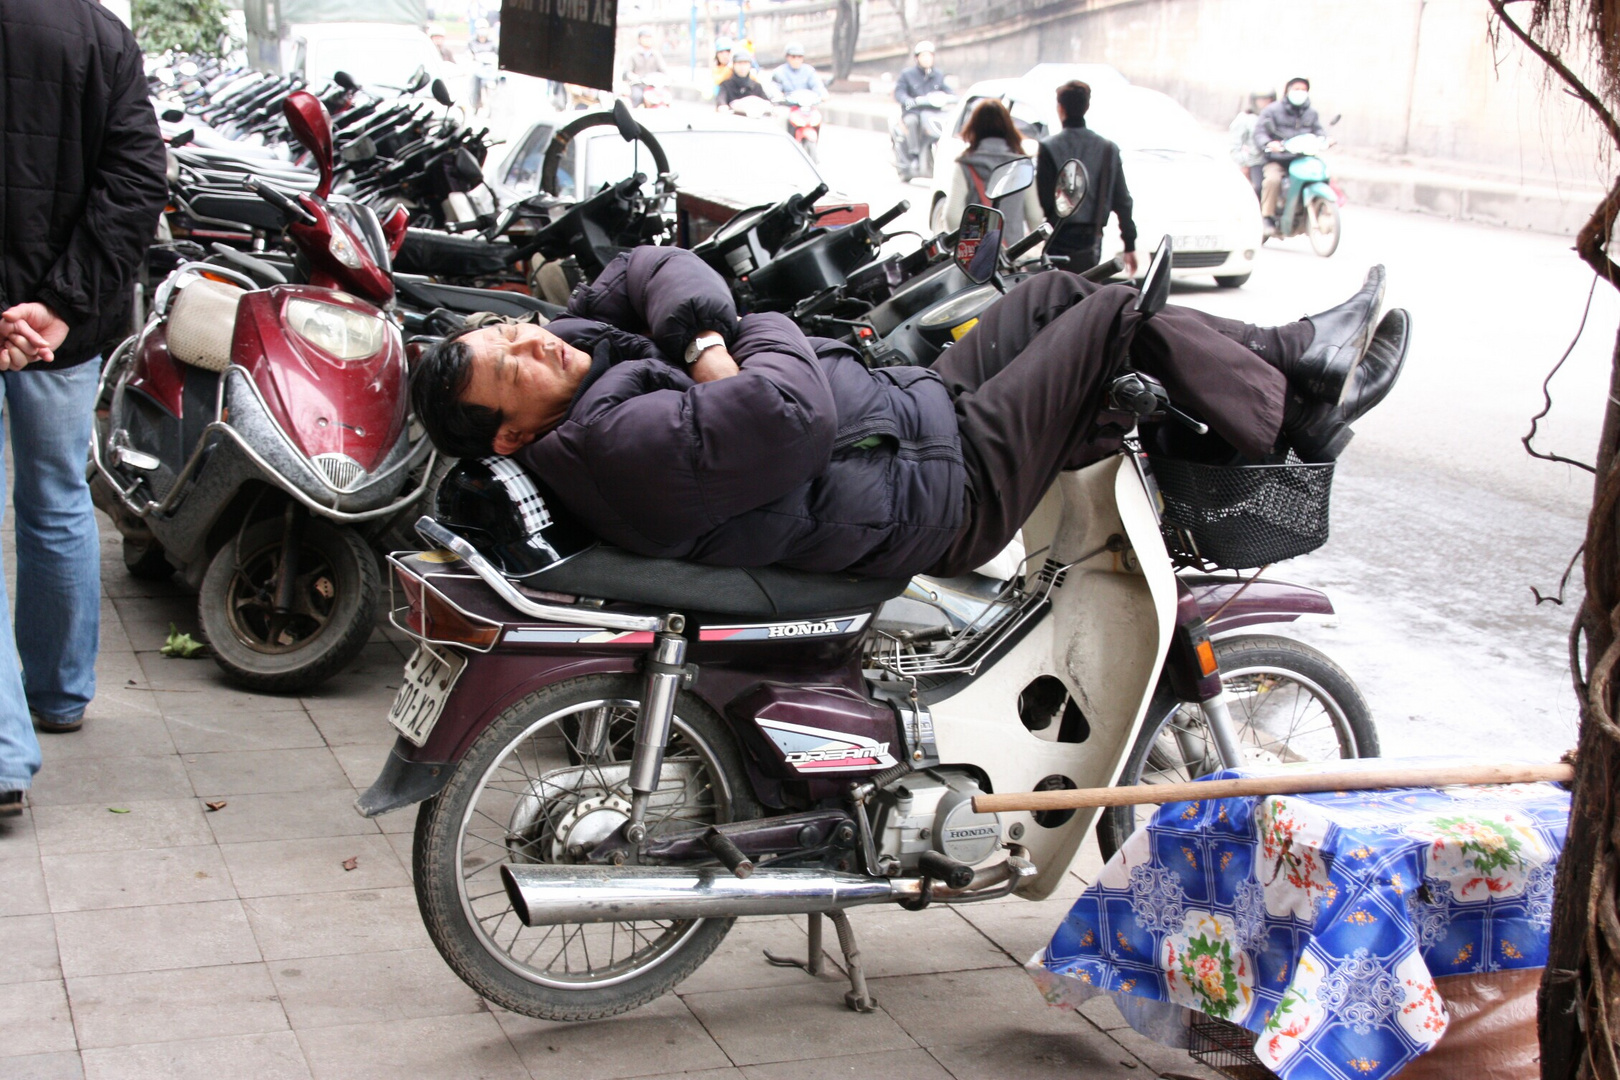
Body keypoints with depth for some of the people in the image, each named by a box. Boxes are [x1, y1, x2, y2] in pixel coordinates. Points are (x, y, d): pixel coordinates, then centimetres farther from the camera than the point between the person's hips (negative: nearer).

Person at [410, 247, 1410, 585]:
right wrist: (764, 336, -18)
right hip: (947, 485, -10)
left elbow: (656, 267, 9)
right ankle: (1295, 418, 20)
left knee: (1056, 293, 17)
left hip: (913, 404, 10)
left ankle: (1284, 358, 32)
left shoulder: (580, 344, -3)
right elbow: (797, 415, -40)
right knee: (1113, 315, -3)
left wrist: (704, 336, -12)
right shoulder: (623, 441, -32)